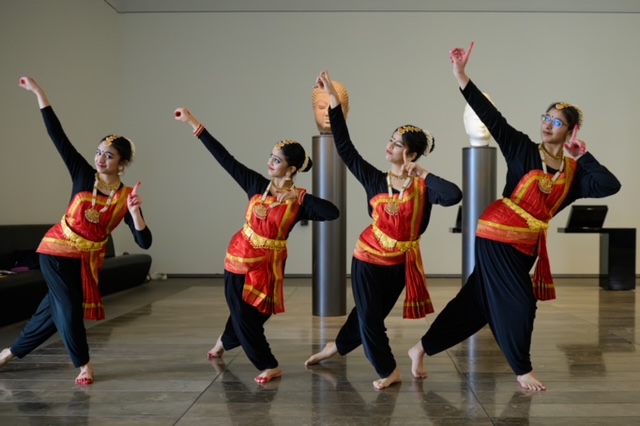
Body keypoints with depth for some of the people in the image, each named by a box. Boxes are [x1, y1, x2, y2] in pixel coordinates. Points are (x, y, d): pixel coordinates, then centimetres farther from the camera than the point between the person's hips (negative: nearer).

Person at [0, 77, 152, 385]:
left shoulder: (126, 198, -11)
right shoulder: (83, 175, -12)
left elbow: (145, 242, -18)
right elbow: (57, 135, -15)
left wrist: (135, 212, -33)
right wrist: (39, 93, -19)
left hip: (87, 260, 2)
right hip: (56, 251, -2)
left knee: (54, 308, 13)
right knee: (68, 308, -6)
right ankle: (83, 364, 18)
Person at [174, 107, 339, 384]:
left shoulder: (299, 201, -11)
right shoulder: (257, 184, -5)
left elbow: (333, 213, -25)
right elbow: (225, 158, -6)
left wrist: (300, 196, -28)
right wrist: (193, 123, -7)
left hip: (267, 264, -2)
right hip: (239, 257, 2)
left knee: (252, 314, 8)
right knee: (242, 313, 8)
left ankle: (226, 341, 38)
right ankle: (269, 366, 31)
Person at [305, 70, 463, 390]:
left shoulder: (423, 187, -11)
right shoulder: (375, 180, -8)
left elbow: (454, 195, -32)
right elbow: (344, 147, -10)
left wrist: (424, 174, -22)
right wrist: (334, 100, -13)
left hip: (400, 263, 0)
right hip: (368, 259, 0)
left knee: (374, 313, 17)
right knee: (368, 315, 4)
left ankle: (339, 345, 42)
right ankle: (388, 371, 25)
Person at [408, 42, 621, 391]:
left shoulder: (574, 173, 5)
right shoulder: (523, 149, -5)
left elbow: (611, 186, -10)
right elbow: (490, 116, -11)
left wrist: (583, 156, -9)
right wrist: (461, 76, -18)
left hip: (526, 245, 6)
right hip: (497, 235, -5)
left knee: (478, 301, 11)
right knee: (517, 303, -3)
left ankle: (422, 349, 25)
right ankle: (522, 370, 19)